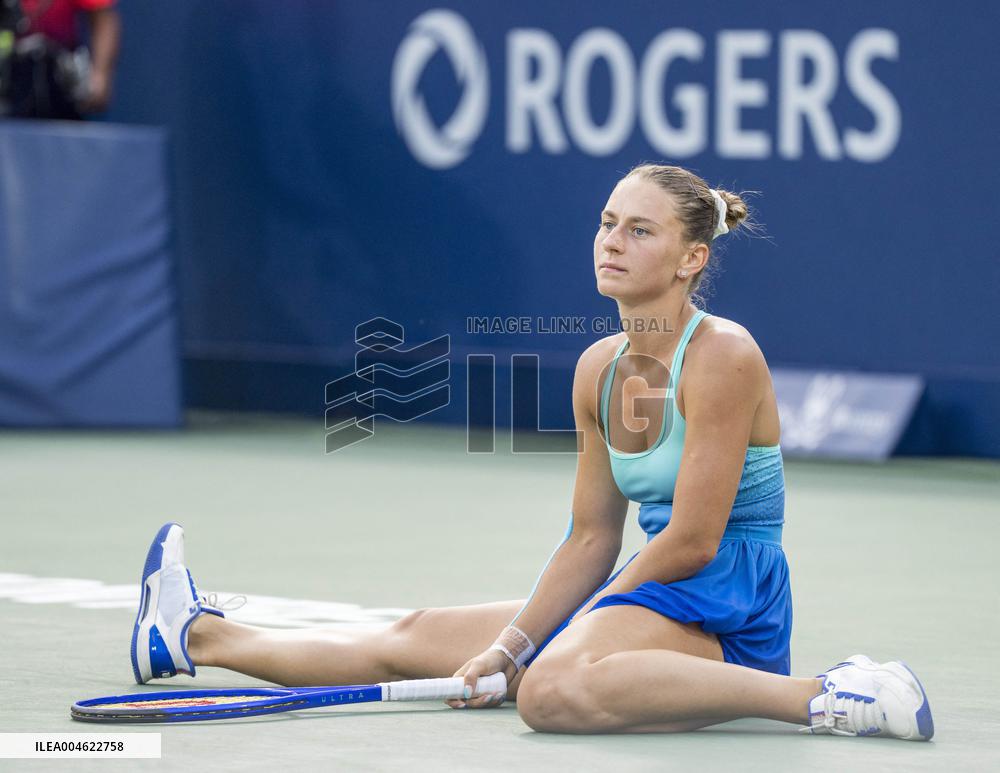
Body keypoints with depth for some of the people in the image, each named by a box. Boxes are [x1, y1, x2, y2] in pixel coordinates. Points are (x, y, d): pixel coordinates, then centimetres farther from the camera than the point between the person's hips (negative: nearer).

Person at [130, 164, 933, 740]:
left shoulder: (723, 357, -16)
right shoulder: (599, 368, 9)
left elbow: (693, 540, -18)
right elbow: (592, 541, 12)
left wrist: (593, 611, -5)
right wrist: (508, 645, 2)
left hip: (726, 604, -9)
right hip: (648, 598, 9)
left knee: (555, 688, -38)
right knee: (418, 637, 15)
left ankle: (825, 696, -36)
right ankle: (196, 637, 32)